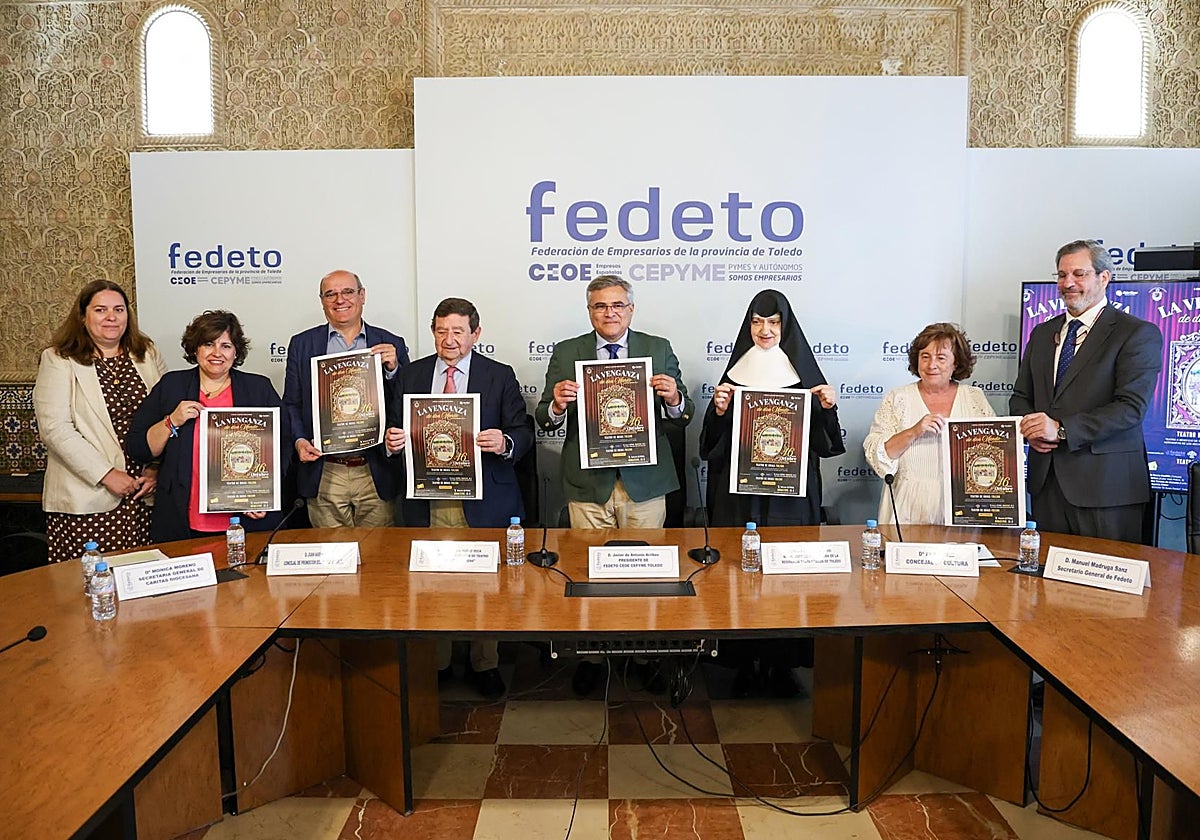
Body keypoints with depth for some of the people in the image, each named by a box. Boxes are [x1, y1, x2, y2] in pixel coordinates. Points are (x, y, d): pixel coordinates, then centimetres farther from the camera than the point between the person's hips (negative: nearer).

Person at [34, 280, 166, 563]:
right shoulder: (58, 360, 1)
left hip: (147, 494, 3)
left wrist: (157, 469, -3)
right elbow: (55, 428, -7)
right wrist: (106, 474, -13)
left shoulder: (148, 354, 11)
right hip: (86, 500, -2)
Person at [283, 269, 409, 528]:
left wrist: (393, 368, -12)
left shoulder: (391, 344, 6)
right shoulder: (302, 344, 9)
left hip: (376, 475, 0)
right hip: (324, 475, 0)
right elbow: (291, 404, 9)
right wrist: (299, 440, -7)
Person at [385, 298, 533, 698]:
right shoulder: (410, 376, 9)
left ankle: (485, 665, 27)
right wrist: (392, 440, -12)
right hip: (427, 502, 2)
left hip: (483, 502, -1)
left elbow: (524, 433, 0)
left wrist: (505, 443, -22)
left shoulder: (500, 376, 2)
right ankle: (436, 664, 28)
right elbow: (397, 432, 11)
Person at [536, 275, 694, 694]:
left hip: (645, 484, 0)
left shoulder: (659, 349, 6)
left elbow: (683, 418, 3)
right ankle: (589, 656, 23)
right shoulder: (565, 353, 5)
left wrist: (673, 399, -18)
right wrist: (557, 405, -19)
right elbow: (545, 420, 3)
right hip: (588, 484, 0)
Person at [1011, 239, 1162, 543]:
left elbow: (1131, 407, -14)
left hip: (1105, 484, -5)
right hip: (1046, 479, 5)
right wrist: (1031, 429, -4)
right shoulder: (1042, 333, 15)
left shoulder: (1139, 333, -4)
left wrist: (1061, 428, -21)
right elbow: (1020, 396, 17)